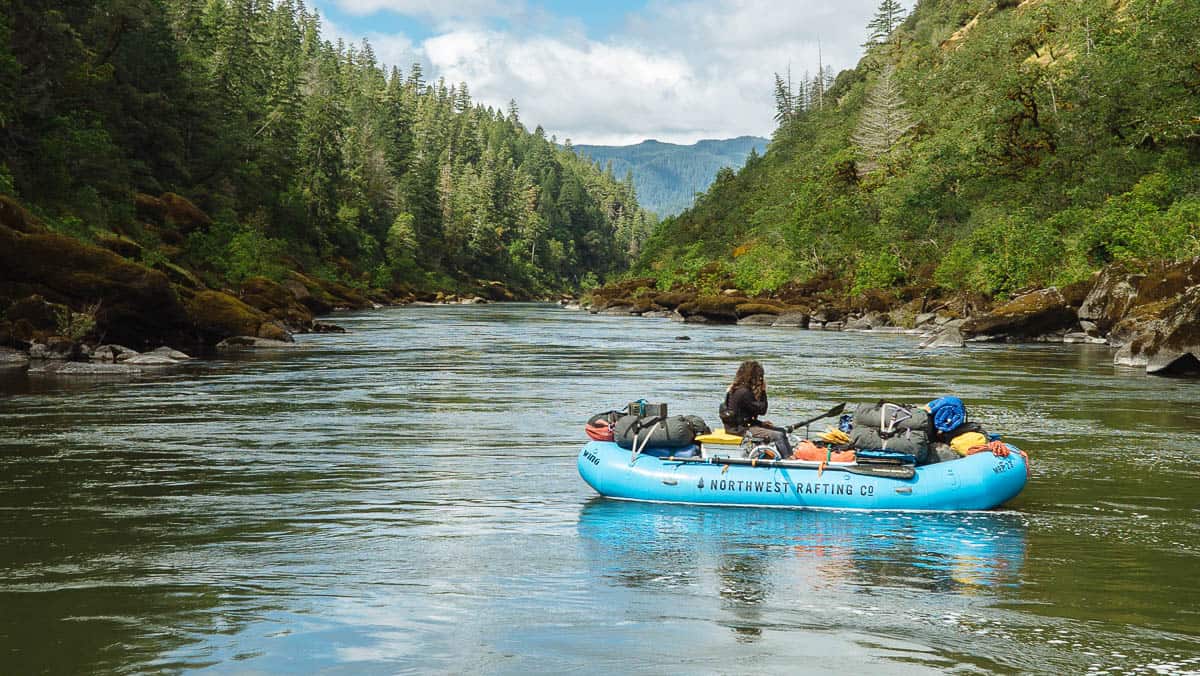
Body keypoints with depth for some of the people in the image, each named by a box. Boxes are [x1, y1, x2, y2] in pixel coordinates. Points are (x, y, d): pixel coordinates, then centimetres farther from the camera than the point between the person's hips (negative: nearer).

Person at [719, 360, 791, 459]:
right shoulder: (743, 392, -20)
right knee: (778, 436, -20)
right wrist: (763, 391, -11)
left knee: (783, 431, 9)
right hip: (741, 429, -10)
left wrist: (761, 423, 7)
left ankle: (791, 457, 2)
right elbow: (762, 410, -18)